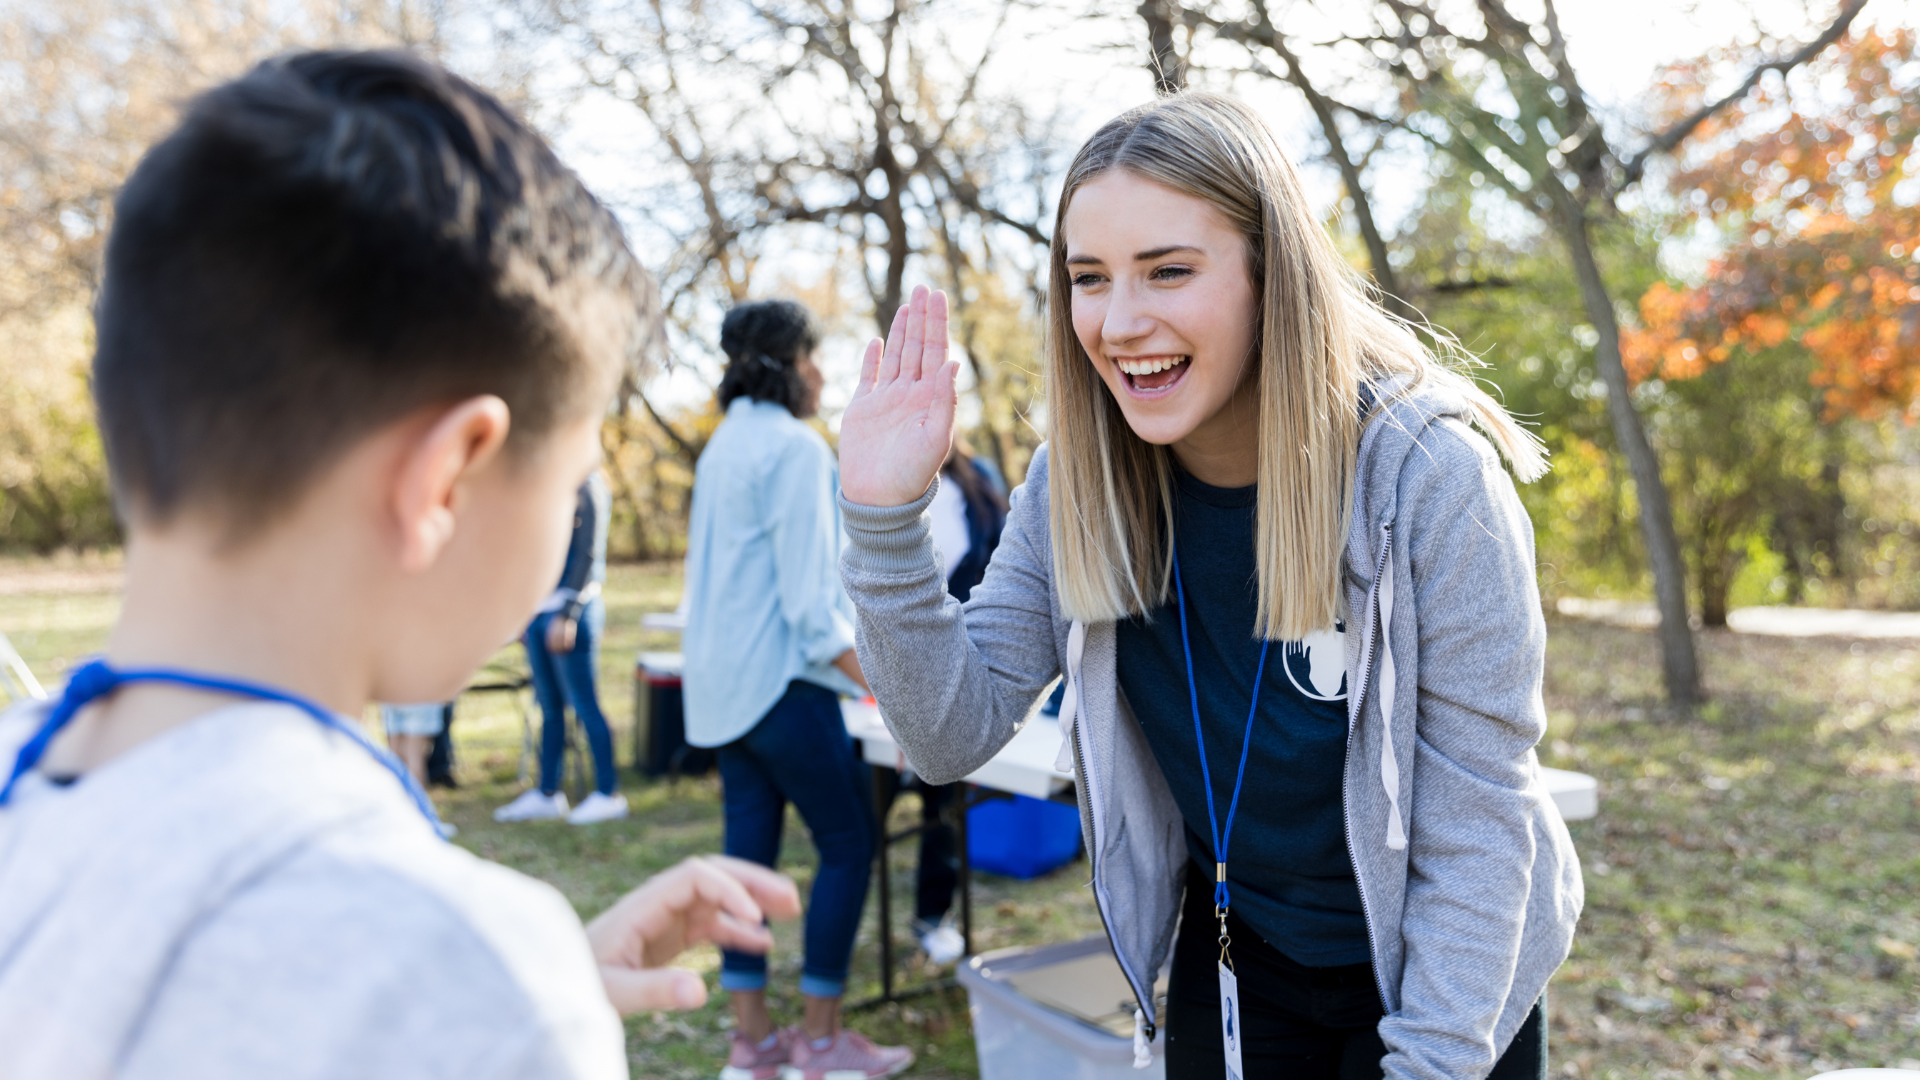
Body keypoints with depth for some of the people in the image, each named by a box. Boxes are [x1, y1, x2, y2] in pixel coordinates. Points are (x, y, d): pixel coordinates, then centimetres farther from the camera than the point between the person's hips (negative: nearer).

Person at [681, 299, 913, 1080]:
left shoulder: (723, 446, 14)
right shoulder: (795, 447, -13)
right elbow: (809, 597, -18)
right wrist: (881, 684, -16)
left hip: (724, 683, 9)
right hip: (780, 680, -9)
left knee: (749, 852, 11)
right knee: (848, 845, 2)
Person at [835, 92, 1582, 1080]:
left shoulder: (1427, 477, -25)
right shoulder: (1077, 484, -13)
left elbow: (1479, 816, -19)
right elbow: (952, 736, -15)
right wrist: (884, 515, -27)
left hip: (1446, 973, -3)